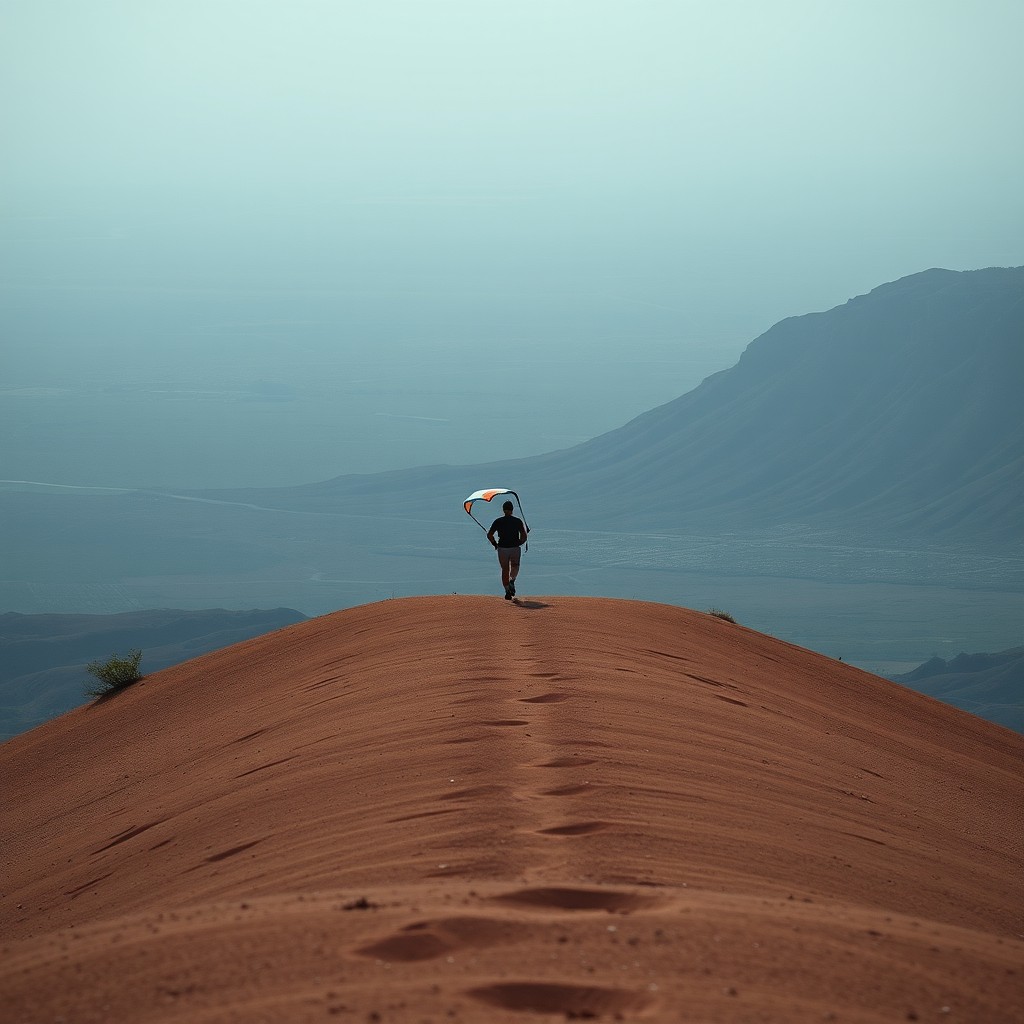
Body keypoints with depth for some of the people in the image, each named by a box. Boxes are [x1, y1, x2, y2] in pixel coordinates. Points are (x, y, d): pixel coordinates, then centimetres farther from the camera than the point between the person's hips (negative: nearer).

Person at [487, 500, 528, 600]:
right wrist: (519, 543, 10)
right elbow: (524, 536, -7)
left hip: (502, 548, 0)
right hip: (515, 548, 0)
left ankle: (507, 591, 4)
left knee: (505, 569, 10)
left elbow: (489, 535, -3)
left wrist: (495, 544, 11)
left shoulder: (498, 522, -1)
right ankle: (512, 580, -9)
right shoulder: (518, 521, -2)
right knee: (515, 566, 21)